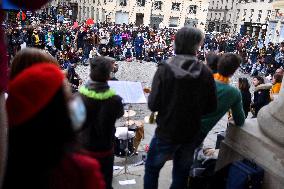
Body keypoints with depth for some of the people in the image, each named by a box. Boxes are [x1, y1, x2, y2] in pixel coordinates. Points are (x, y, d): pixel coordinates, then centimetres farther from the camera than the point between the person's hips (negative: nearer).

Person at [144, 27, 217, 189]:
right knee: (181, 174, 22)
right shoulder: (206, 72, -11)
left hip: (166, 133, -2)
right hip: (191, 134, 3)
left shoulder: (165, 69, -17)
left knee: (151, 169, 20)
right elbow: (211, 107, -4)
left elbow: (153, 105, -17)